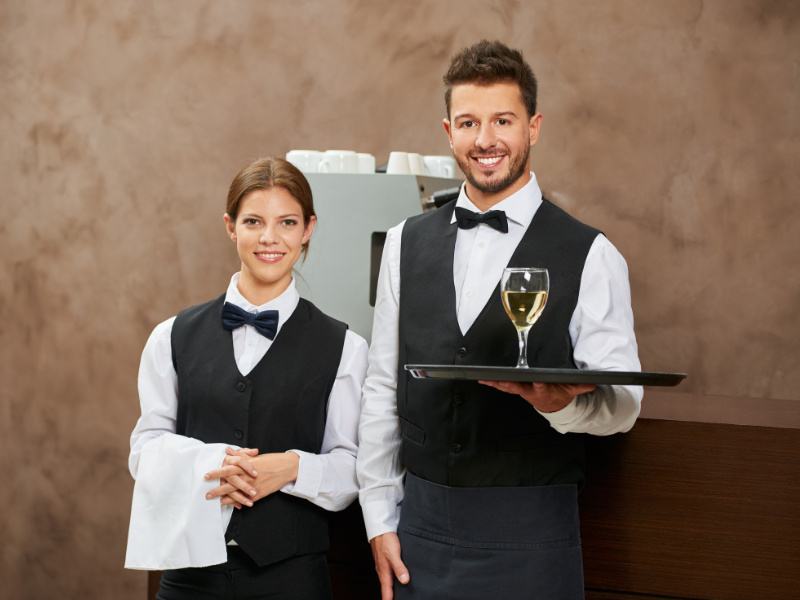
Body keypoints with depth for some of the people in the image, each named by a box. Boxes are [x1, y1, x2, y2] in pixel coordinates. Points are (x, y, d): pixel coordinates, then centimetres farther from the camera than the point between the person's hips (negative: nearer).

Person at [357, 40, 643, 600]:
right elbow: (383, 389, 8)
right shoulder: (407, 244, 6)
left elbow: (622, 402, -5)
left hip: (530, 532, -3)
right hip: (423, 523, 3)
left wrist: (560, 403, -26)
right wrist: (380, 521, 6)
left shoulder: (590, 257, -5)